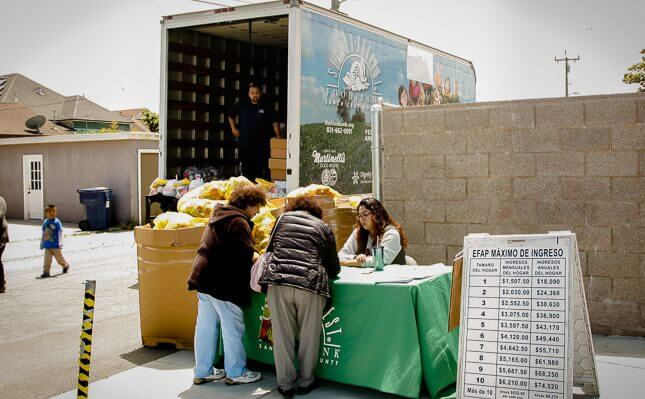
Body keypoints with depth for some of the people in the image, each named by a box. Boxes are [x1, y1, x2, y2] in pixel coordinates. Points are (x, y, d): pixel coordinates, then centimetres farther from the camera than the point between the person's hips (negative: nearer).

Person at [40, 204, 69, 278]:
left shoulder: (57, 222, -8)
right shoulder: (45, 222, 7)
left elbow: (60, 233, -9)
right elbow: (43, 234, 15)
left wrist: (60, 243, -14)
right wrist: (42, 244, 17)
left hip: (55, 245, -4)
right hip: (47, 245, 4)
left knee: (59, 258, 9)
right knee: (47, 259, -2)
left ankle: (65, 265, 35)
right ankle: (46, 272, 0)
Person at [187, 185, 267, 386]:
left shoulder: (220, 215, 16)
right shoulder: (238, 222, -15)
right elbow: (246, 255, -20)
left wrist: (254, 255, 17)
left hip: (204, 279, 10)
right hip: (222, 284, -10)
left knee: (206, 326, 13)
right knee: (232, 329, 3)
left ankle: (202, 371, 21)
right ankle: (235, 373, 13)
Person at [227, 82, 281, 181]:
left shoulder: (266, 107, 3)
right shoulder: (242, 104, 7)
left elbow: (274, 123, 0)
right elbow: (231, 115, 21)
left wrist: (278, 136, -12)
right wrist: (233, 128, 11)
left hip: (261, 142, -1)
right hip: (245, 141, 1)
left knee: (261, 167, -4)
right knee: (246, 166, 4)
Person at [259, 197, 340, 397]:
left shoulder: (283, 218, 20)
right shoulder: (323, 227, 17)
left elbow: (270, 249, 28)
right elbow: (334, 269, 18)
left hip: (278, 282, 1)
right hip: (310, 285, -1)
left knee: (282, 335, 9)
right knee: (308, 336, 11)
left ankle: (285, 384, 16)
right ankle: (305, 382, 21)